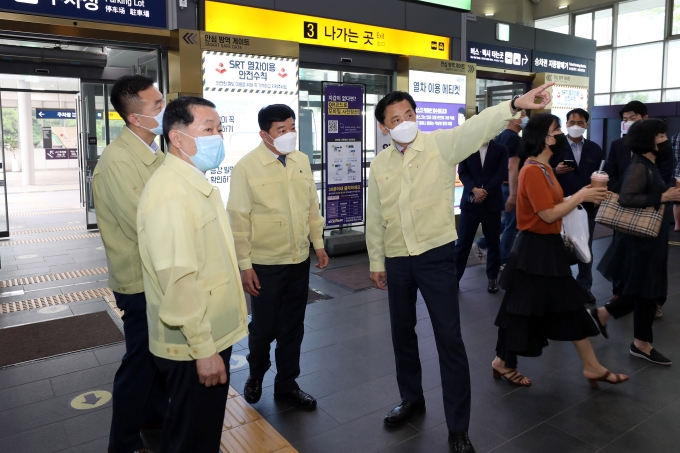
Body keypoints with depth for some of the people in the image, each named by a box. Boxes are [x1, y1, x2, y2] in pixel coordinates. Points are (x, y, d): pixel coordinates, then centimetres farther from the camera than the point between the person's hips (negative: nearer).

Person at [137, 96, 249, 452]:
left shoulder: (197, 184, 10)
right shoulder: (170, 192, -22)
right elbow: (178, 279, -28)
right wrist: (203, 348, -23)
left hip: (212, 335, 9)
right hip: (193, 348, -9)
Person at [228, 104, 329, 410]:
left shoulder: (302, 161, 4)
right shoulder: (246, 167, -11)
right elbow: (239, 219, -11)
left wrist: (319, 244, 12)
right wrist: (244, 265, -12)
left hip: (300, 261, 5)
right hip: (265, 264, -4)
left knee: (293, 327, 14)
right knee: (264, 327, 9)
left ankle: (287, 384, 32)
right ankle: (255, 375, 38)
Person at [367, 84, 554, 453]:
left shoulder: (441, 144, -5)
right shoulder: (379, 165, 5)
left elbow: (477, 127, -23)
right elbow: (374, 217, 9)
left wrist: (515, 105, -40)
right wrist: (376, 261, 11)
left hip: (436, 255, -4)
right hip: (397, 260, 4)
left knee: (449, 337, -1)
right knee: (402, 332, 17)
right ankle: (411, 398, 40)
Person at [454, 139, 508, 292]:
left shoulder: (500, 149, 7)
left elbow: (501, 173, -3)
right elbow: (462, 172, -1)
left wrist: (485, 191, -14)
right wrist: (474, 189, -16)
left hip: (492, 202, 1)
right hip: (470, 201, 0)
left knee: (493, 242, 7)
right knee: (463, 242, 0)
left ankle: (492, 278, 20)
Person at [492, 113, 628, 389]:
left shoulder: (544, 168, 12)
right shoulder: (532, 171, -19)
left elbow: (554, 206, 12)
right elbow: (549, 214, -21)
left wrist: (583, 197, 3)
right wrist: (581, 196, -13)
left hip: (549, 247, 10)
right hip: (534, 249, -10)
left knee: (569, 305, 14)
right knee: (522, 309, 3)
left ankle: (592, 367, 25)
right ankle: (503, 363, 21)